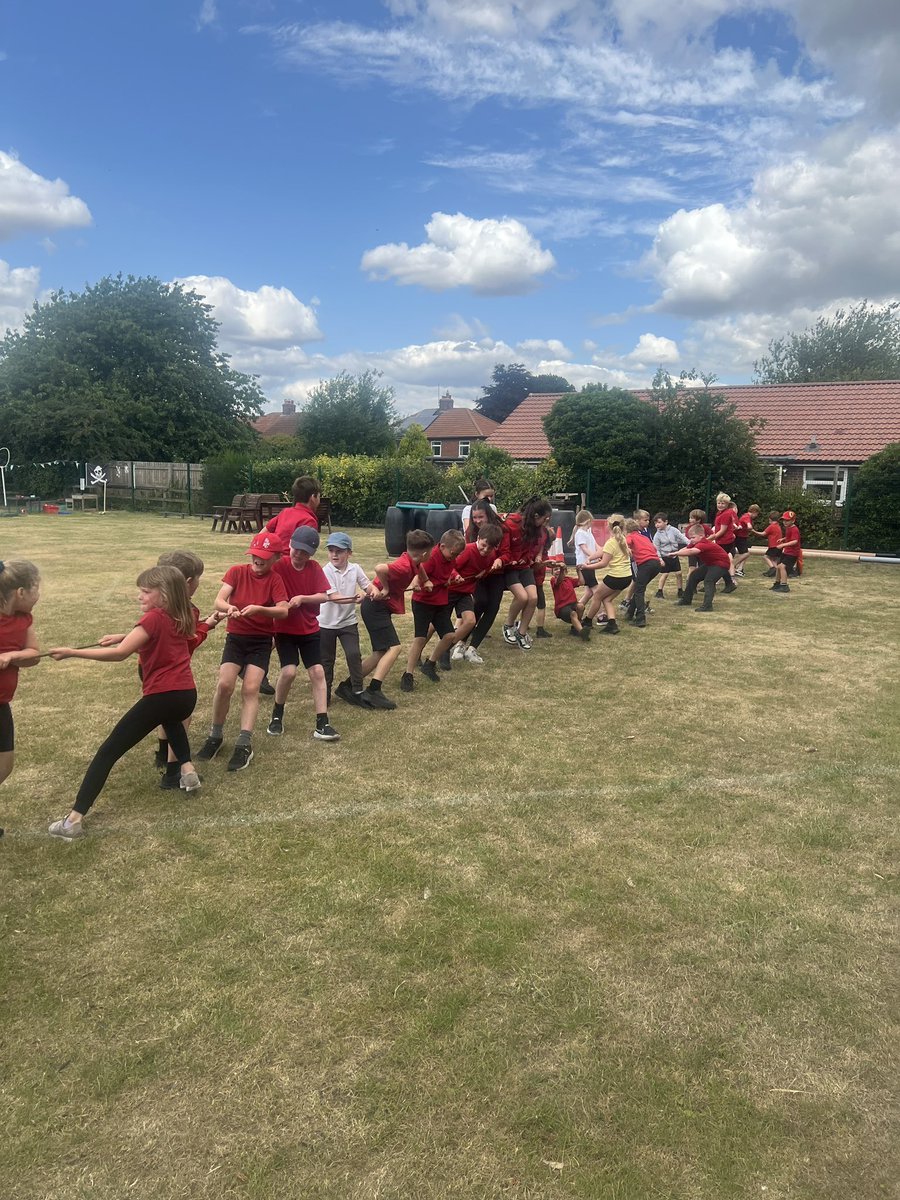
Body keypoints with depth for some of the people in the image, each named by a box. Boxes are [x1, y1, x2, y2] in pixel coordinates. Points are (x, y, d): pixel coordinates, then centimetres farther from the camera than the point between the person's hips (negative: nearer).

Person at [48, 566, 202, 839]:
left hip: (161, 696, -7)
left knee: (108, 752, -2)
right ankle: (187, 769, 26)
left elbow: (119, 654, -20)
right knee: (171, 718, 43)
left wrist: (71, 652, -19)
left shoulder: (153, 618, -10)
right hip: (186, 694, 7)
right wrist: (127, 637, 23)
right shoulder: (181, 618, 12)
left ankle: (74, 819, -7)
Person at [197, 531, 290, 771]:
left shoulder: (275, 580, -6)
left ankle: (244, 744, -9)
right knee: (225, 684, -14)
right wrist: (229, 607, -39)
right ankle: (216, 736, 5)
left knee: (250, 689, -13)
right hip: (235, 637, 1)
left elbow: (283, 611, -20)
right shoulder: (237, 571, -4)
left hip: (261, 641, -1)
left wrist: (258, 609, -38)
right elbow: (219, 601, -15)